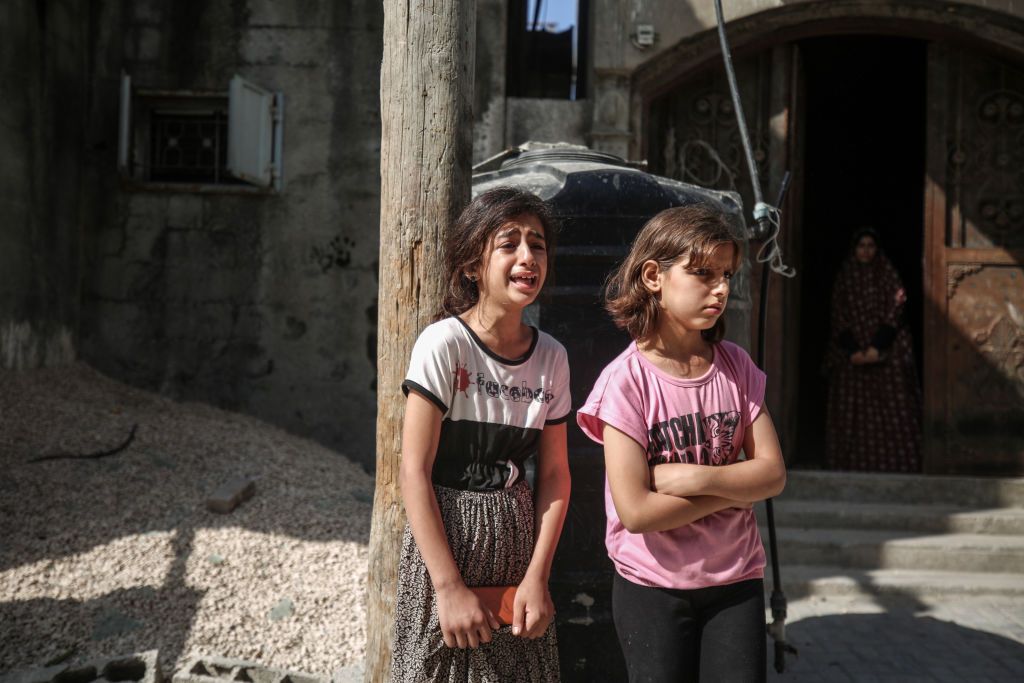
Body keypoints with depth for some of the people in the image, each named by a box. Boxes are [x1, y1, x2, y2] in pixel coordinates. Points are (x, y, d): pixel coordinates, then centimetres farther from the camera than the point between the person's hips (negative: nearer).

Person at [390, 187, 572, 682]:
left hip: (517, 543, 5)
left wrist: (537, 576, -5)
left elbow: (554, 474, 4)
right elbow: (414, 470, -15)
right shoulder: (443, 343, -14)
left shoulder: (551, 357, 1)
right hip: (446, 535, -4)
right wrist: (449, 587, -17)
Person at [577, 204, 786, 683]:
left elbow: (772, 473, -3)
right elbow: (636, 511, -20)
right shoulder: (626, 381, -15)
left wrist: (694, 478, -18)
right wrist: (733, 489, -11)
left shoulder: (736, 367, 0)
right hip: (652, 588, -3)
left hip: (735, 582, 4)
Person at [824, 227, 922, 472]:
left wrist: (877, 348, -15)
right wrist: (852, 350, -9)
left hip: (887, 352, -2)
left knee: (889, 405, -6)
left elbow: (894, 313, -4)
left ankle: (892, 460, -3)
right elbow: (839, 317, 4)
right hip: (852, 354, 2)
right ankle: (855, 461, 3)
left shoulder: (888, 275, 4)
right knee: (853, 410, -1)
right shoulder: (845, 278, 9)